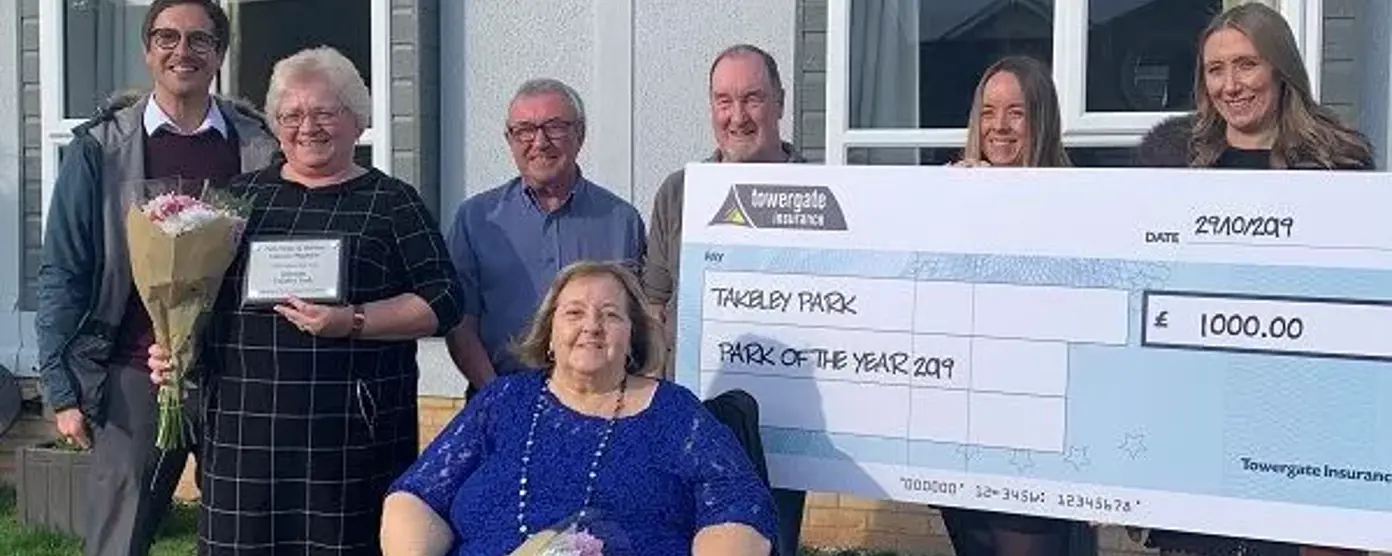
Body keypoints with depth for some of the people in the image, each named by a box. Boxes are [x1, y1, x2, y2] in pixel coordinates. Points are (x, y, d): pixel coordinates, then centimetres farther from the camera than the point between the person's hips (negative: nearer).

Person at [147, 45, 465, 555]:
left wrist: (352, 322, -14)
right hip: (243, 428, 3)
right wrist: (170, 347, 5)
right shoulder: (242, 196, 16)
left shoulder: (391, 203, 5)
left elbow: (442, 302, -2)